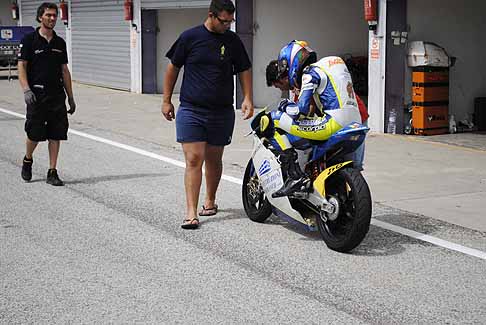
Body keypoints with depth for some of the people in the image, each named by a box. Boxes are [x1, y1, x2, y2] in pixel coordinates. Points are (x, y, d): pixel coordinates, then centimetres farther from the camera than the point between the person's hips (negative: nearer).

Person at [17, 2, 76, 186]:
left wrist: (71, 97, 12)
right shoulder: (29, 40, -2)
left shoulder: (60, 43, 11)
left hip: (57, 95, 4)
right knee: (34, 134, 0)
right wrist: (26, 90, -20)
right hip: (37, 95, -4)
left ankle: (52, 173, 8)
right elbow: (22, 66, -6)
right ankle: (27, 161, 29)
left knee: (56, 135, 2)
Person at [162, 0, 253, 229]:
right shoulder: (190, 37, -2)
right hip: (191, 110, -2)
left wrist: (247, 98, -3)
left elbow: (244, 70, 11)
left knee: (214, 159, 13)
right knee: (194, 159, -10)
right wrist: (166, 100, 6)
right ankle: (191, 212, -11)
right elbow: (173, 67, 6)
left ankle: (210, 200, 34)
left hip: (222, 112, 2)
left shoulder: (233, 41, 4)